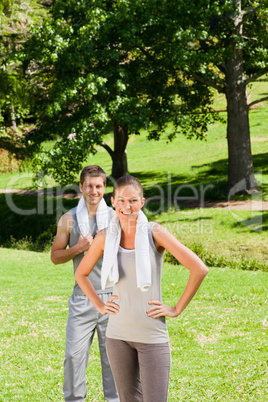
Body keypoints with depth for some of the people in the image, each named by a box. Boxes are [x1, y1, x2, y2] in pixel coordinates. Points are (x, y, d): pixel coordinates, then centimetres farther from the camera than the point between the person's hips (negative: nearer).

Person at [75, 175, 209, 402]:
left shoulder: (154, 233, -8)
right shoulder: (105, 238, 1)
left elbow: (199, 269, -12)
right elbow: (81, 274, 18)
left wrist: (177, 309, -9)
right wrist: (100, 306, 8)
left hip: (152, 336, -3)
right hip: (118, 334, 3)